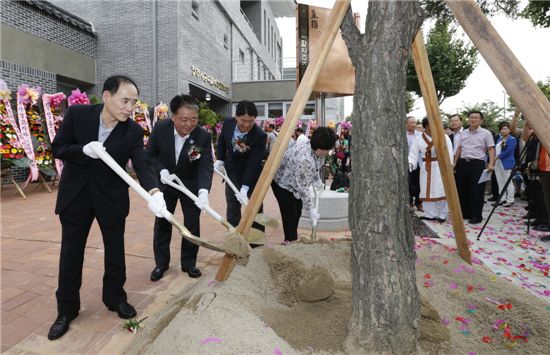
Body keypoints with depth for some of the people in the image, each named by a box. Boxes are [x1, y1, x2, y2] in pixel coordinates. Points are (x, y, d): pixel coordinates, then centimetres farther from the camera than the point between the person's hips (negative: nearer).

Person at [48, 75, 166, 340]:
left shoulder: (134, 131, -12)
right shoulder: (77, 113, -12)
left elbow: (142, 165, -20)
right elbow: (57, 148, -4)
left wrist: (154, 192, -39)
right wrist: (84, 150, -25)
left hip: (112, 198, 1)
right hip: (75, 196, 0)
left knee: (116, 251, 11)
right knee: (71, 253, 9)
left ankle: (115, 298, 33)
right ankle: (66, 309, 27)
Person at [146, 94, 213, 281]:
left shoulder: (204, 136, -24)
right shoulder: (160, 128, -19)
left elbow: (206, 166, -28)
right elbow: (150, 153, -3)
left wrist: (203, 191, -45)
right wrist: (161, 170, -20)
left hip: (191, 184, -1)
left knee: (192, 224, 4)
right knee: (162, 223, 10)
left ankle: (189, 263, 23)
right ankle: (161, 263, 27)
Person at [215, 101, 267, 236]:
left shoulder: (260, 136, -27)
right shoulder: (228, 123, -14)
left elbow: (253, 163, -28)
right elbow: (221, 140, 8)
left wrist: (245, 188, -32)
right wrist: (220, 160, -1)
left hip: (251, 176, -4)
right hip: (232, 173, 5)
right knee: (232, 209, 13)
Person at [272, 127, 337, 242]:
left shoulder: (319, 151, -15)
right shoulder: (304, 158, -41)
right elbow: (302, 186, -32)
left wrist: (317, 180, -4)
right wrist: (311, 208, -26)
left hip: (295, 182, 8)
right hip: (282, 181, -8)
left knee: (297, 211, 13)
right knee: (290, 215, -10)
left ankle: (293, 239, 29)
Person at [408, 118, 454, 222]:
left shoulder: (444, 137, -2)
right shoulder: (419, 139, 1)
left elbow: (449, 153, -3)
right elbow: (413, 154, -2)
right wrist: (410, 164, -20)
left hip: (441, 167, -2)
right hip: (426, 168, 2)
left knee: (441, 191, 0)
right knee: (427, 191, 6)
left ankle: (442, 215, 11)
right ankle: (430, 214, 17)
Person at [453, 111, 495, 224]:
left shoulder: (486, 133, 0)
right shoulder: (463, 133, 14)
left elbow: (491, 149, -4)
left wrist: (491, 164, -15)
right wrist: (455, 163, 13)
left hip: (477, 163, -5)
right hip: (463, 163, 5)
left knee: (476, 191, -3)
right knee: (462, 189, 9)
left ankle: (476, 216, 7)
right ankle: (465, 213, 21)